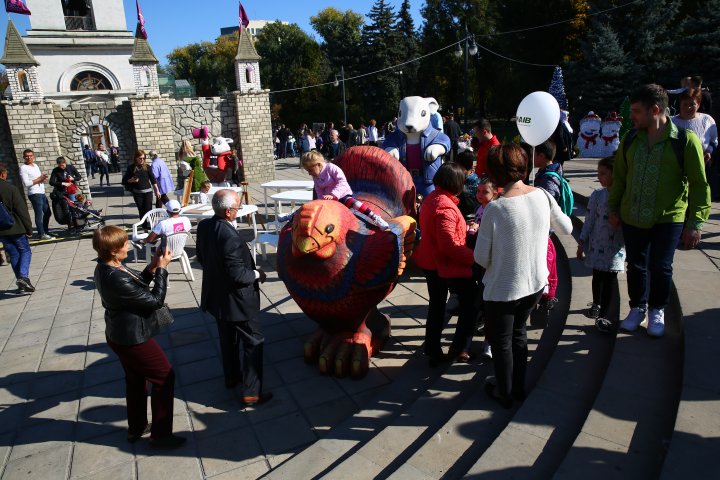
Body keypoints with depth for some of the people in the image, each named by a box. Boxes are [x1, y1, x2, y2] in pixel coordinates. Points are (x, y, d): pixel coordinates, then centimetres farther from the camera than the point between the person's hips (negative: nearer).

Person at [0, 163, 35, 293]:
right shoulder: (11, 188, -12)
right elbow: (22, 210, -12)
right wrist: (29, 228, -7)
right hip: (15, 228, -5)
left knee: (13, 254, 13)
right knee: (25, 251, 6)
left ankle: (21, 282, 15)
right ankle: (23, 276, -14)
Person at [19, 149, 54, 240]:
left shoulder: (35, 165, 16)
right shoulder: (23, 168, -8)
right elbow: (26, 183, -16)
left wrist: (43, 178, 1)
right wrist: (39, 179, -13)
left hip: (42, 193, 9)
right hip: (34, 194, -8)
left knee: (47, 212, 15)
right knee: (39, 214, -7)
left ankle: (45, 231, 27)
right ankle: (41, 234, -2)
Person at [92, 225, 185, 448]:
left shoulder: (105, 268, -3)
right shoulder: (116, 279, -32)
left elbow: (137, 286, 6)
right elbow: (155, 300, -24)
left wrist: (152, 267, -7)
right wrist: (161, 269, -19)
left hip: (120, 336, 10)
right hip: (133, 338, -10)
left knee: (136, 380, 24)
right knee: (165, 377, 4)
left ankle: (136, 428, 42)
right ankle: (161, 435, 15)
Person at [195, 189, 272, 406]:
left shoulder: (204, 226, -5)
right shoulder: (231, 237, -31)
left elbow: (201, 258, 9)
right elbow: (238, 275, -27)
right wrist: (257, 274, -10)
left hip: (216, 295, 9)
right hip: (236, 300, -9)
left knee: (228, 340, 25)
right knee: (254, 342, 7)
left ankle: (231, 377, 43)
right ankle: (251, 392, 12)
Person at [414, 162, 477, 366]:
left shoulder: (431, 198, 5)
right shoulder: (445, 206, -25)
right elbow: (449, 246, -29)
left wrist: (465, 229, 18)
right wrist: (473, 258, -23)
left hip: (430, 262, 10)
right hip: (447, 265, -9)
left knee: (436, 304, 18)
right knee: (470, 302, 8)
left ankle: (433, 350, 27)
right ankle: (459, 349, 12)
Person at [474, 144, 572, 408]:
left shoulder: (495, 209, -24)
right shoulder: (542, 196, -9)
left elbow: (481, 258, -17)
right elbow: (566, 228, 8)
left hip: (502, 289, -5)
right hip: (536, 283, 6)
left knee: (501, 341, 18)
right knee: (518, 331, 27)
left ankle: (505, 392, 37)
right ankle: (519, 386, 43)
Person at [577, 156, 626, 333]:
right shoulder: (597, 195, -4)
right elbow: (589, 220, 2)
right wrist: (582, 243, 2)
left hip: (616, 246, -1)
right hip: (597, 244, 2)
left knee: (610, 277, 4)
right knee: (598, 276, 15)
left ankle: (602, 315, 14)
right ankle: (596, 304, 40)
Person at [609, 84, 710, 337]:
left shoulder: (686, 140, -10)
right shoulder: (630, 139, 2)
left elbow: (699, 184, -7)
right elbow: (619, 176, 11)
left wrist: (695, 222, -8)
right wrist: (613, 207, 9)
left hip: (669, 218, -3)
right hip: (632, 217, 3)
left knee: (660, 267, 4)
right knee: (636, 265, 12)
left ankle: (657, 311, 29)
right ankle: (638, 308, 33)